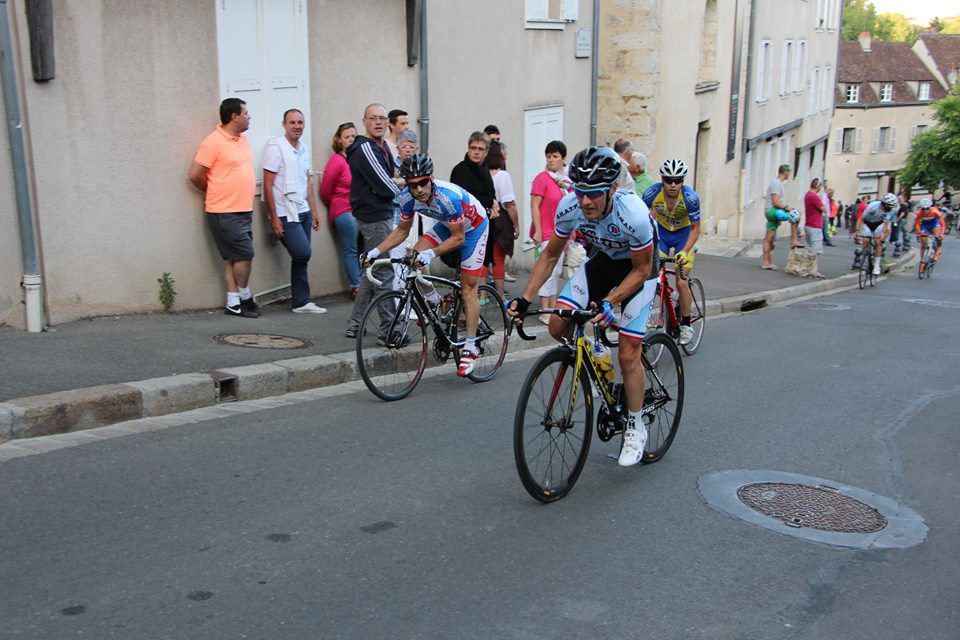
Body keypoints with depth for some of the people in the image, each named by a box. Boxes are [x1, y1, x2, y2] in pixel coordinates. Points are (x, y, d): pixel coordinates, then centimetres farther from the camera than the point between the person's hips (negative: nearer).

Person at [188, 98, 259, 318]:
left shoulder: (243, 140, 12)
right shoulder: (214, 142, -13)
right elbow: (195, 175, -11)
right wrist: (215, 193, 4)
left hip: (244, 211, 8)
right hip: (224, 213, -8)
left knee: (235, 258, 9)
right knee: (244, 255, -5)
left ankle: (233, 303, 14)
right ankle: (245, 297, 12)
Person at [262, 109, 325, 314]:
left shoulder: (304, 149, 13)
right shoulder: (275, 147, -10)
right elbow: (268, 184, -12)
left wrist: (314, 211, 15)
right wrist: (274, 218, -15)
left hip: (303, 212, 7)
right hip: (285, 214, -7)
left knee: (301, 258, 8)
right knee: (303, 253, -18)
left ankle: (301, 302, 15)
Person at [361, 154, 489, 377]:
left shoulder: (448, 197, -39)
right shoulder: (408, 198, -20)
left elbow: (458, 238, -30)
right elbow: (402, 231, -5)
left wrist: (431, 253, -42)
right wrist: (376, 251, -15)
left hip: (473, 226, -6)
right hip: (447, 225, 6)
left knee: (468, 287, -6)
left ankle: (470, 348, 2)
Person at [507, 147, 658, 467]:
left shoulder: (633, 214, -37)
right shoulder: (570, 206, -25)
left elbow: (642, 270, -23)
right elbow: (551, 254, -9)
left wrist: (609, 302, -36)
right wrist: (525, 299, -18)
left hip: (638, 267, -5)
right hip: (604, 259, 5)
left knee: (628, 353, -9)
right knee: (558, 325, -13)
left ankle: (635, 428, 11)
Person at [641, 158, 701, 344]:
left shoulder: (690, 198, -27)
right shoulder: (652, 193, -24)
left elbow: (695, 229, -18)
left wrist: (684, 251, -30)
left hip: (683, 234, -2)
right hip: (660, 232, 2)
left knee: (681, 282, -8)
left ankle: (686, 325, 8)